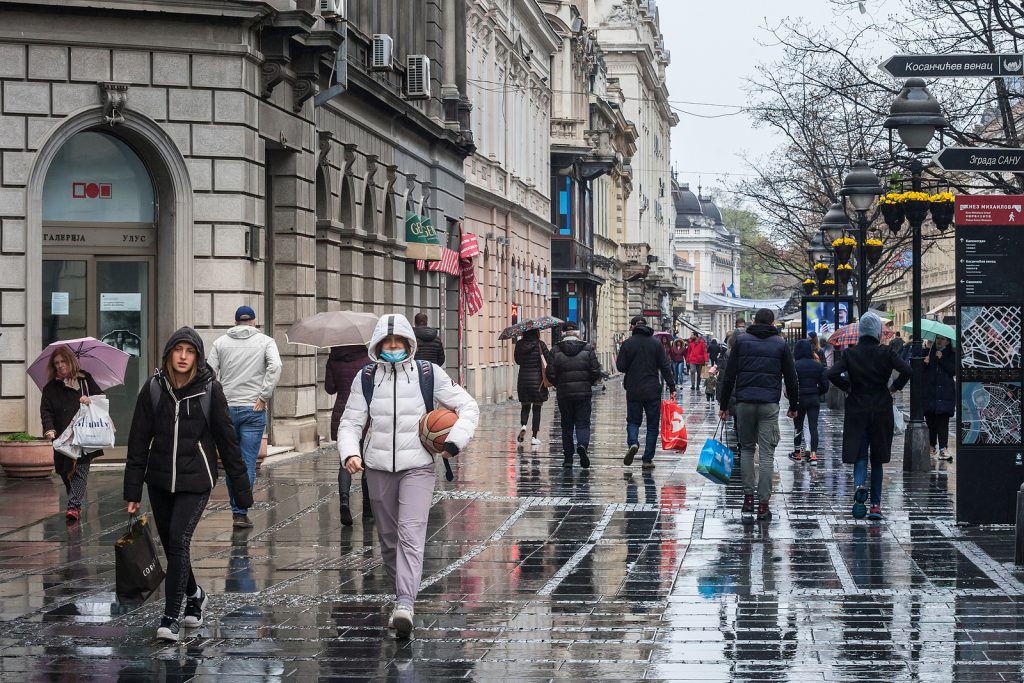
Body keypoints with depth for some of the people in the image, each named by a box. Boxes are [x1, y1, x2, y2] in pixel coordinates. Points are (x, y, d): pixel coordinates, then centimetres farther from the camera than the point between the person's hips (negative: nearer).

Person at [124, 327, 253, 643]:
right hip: (159, 480, 3)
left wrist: (242, 492, -2)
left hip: (195, 481, -3)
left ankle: (171, 619, -12)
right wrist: (133, 491, 0)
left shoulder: (210, 390, -8)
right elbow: (139, 441, 2)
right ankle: (194, 596, 39)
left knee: (179, 539, -17)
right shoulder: (153, 389, -3)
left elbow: (227, 441, -3)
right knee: (169, 544, 12)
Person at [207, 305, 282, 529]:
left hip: (226, 409, 2)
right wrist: (264, 396, -9)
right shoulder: (265, 341, 2)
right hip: (253, 410, -2)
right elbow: (275, 367, -14)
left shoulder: (221, 343, 8)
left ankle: (236, 508, 20)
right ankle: (241, 513, -7)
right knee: (248, 463, -2)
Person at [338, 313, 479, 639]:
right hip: (378, 468, 3)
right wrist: (349, 453, -13)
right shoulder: (366, 378, 4)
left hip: (417, 468, -3)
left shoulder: (428, 374, -2)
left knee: (411, 533, -17)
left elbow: (468, 407, 4)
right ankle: (402, 592, 30)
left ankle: (405, 604, -25)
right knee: (388, 537, 11)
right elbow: (351, 422, 6)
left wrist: (454, 442, -10)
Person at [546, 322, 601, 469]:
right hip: (584, 393, 0)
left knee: (567, 426, 9)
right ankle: (582, 445, -25)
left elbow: (550, 374, -5)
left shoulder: (556, 351, -2)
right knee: (583, 424, 4)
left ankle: (568, 458, 9)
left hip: (563, 393, 1)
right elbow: (596, 372, -3)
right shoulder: (587, 349, -1)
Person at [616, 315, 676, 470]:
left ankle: (633, 443, -18)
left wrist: (617, 360, 19)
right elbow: (665, 367, -2)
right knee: (652, 425, 8)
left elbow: (621, 367, -4)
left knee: (633, 421, 12)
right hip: (652, 392, 0)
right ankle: (647, 459, 5)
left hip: (633, 391, 0)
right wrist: (672, 388, 0)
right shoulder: (656, 344, 0)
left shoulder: (627, 344, -4)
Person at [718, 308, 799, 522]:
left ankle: (748, 497, 7)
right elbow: (791, 378, 8)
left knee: (746, 448, 15)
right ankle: (763, 504, -2)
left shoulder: (741, 341, 5)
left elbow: (729, 376, 3)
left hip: (744, 402, 1)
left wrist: (723, 405, 8)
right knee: (767, 453, 0)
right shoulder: (780, 344, 5)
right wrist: (793, 406, 20)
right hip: (769, 404, -1)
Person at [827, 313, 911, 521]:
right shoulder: (886, 352, -4)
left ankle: (859, 486, -30)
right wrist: (894, 387, 0)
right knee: (877, 458, 12)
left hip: (857, 411, 0)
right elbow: (906, 370, -16)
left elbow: (833, 374, -14)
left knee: (859, 455, 1)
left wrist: (847, 387, 2)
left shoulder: (849, 353, -2)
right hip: (882, 411, 0)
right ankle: (875, 504, 11)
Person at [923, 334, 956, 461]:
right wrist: (924, 362, -10)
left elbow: (953, 371, -6)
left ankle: (943, 448, -10)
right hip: (929, 392, 2)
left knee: (943, 420, -9)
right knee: (930, 420, 2)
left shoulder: (951, 355, 7)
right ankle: (932, 446, 13)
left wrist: (941, 359, -10)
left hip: (945, 393, -2)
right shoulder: (929, 352, 12)